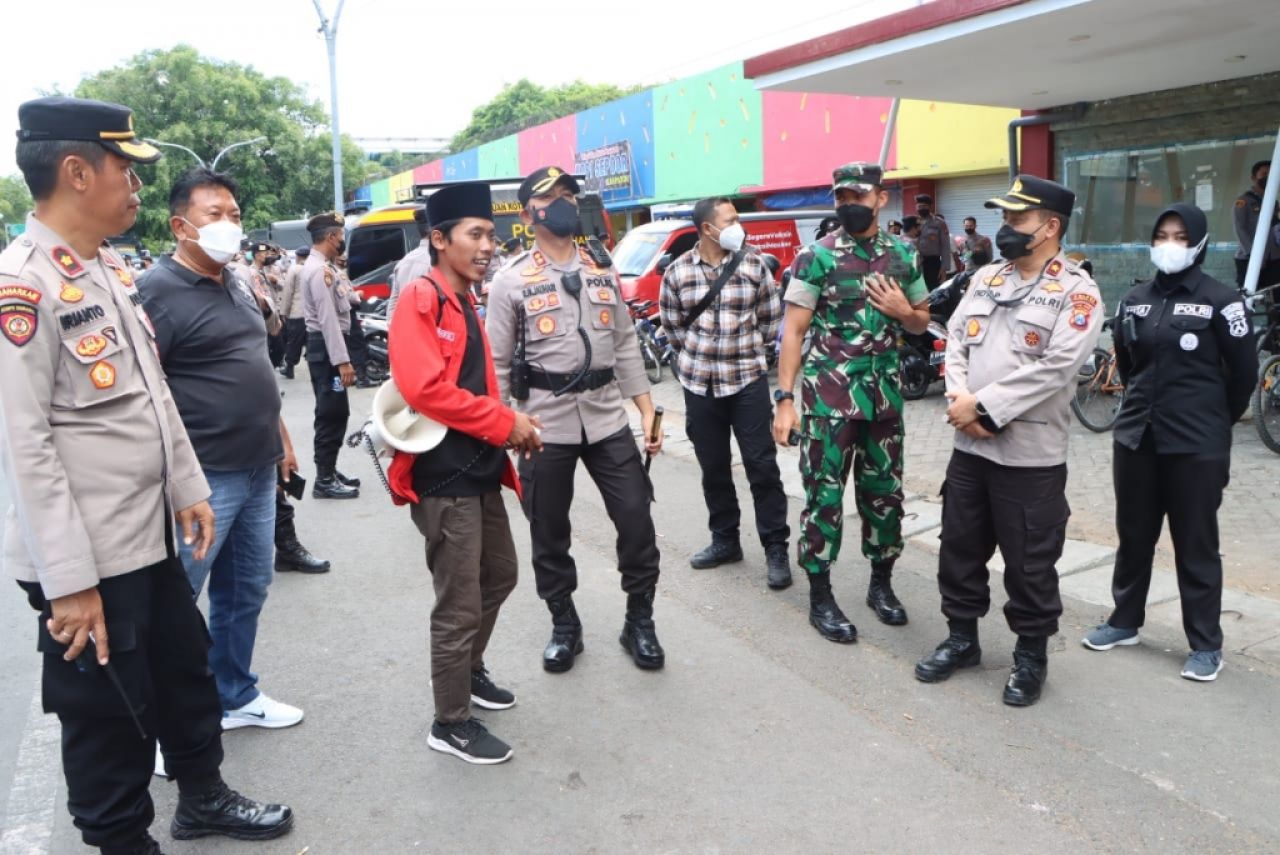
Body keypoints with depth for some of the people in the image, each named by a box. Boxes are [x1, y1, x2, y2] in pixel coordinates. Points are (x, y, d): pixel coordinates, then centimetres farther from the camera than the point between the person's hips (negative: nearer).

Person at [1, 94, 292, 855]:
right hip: (88, 560, -9)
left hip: (150, 534, 9)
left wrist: (189, 488, 15)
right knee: (107, 716, 10)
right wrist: (69, 580, -20)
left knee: (187, 669, 22)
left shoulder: (112, 270, 9)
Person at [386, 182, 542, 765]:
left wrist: (509, 424, 2)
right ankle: (451, 724, 17)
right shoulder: (419, 298, -14)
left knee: (500, 576, 23)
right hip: (444, 475, -10)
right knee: (459, 604, 0)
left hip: (480, 467, 10)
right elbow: (423, 388, -27)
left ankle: (469, 671, 45)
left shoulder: (465, 302, 15)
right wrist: (506, 423, -19)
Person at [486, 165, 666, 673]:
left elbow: (625, 346, 12)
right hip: (544, 425, -3)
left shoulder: (604, 272, 11)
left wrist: (647, 411, 6)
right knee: (549, 532, 8)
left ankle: (639, 623, 21)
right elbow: (497, 363, -3)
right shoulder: (511, 280, -2)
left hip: (607, 419, 3)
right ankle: (564, 627, 28)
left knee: (636, 519, 2)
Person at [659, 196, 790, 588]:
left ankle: (776, 548, 7)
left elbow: (772, 317, 6)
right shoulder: (677, 271, 0)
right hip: (699, 383, 2)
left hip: (748, 379, -1)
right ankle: (725, 540, 26)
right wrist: (698, 352, 9)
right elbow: (671, 323, 10)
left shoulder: (753, 264, -1)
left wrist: (747, 348, 8)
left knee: (762, 465, -2)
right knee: (713, 467, 11)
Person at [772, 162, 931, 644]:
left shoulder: (903, 256, 7)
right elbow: (793, 330, -9)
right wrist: (785, 398, -16)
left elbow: (922, 322, 17)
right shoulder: (818, 257, -6)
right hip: (829, 395, -4)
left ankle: (881, 583, 30)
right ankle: (820, 597, 12)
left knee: (884, 491, 13)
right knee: (825, 494, 1)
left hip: (884, 393, 5)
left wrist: (903, 311, -7)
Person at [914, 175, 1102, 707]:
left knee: (1029, 564, 6)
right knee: (959, 548, 15)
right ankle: (961, 639, 33)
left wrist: (982, 406, -18)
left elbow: (1052, 369, -19)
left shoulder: (1077, 293, -9)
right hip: (969, 446, 6)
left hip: (1031, 456, -6)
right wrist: (959, 399, -11)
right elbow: (955, 340, 6)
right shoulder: (986, 277, 11)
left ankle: (1031, 657, 26)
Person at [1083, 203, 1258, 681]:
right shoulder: (1135, 300, 8)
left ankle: (1206, 644, 16)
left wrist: (1216, 420, 9)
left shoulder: (1220, 300, -7)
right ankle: (1125, 621, 29)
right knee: (1133, 536, 14)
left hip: (1197, 445, -4)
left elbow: (1244, 370, -1)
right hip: (1136, 436, 5)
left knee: (1195, 545, 4)